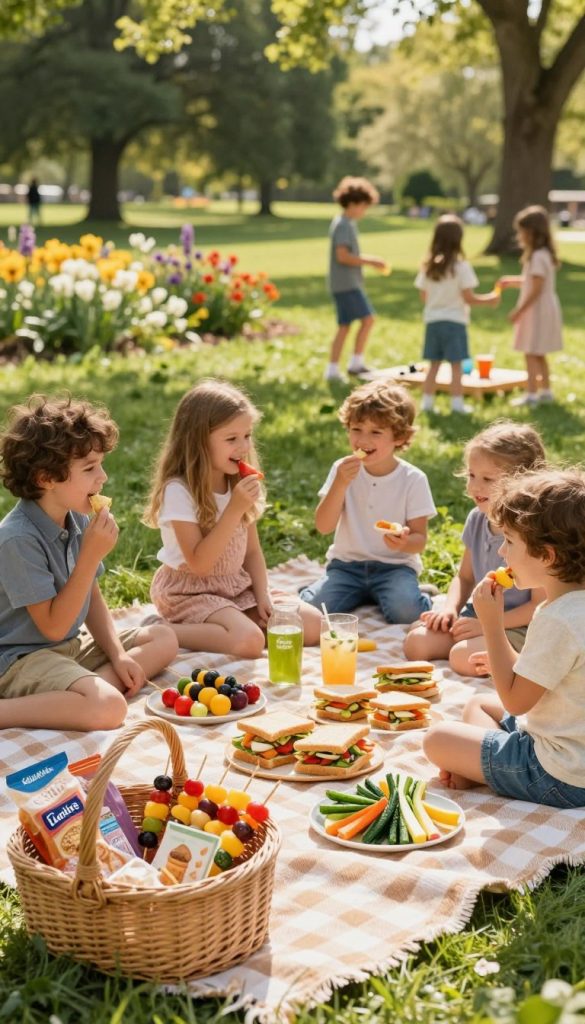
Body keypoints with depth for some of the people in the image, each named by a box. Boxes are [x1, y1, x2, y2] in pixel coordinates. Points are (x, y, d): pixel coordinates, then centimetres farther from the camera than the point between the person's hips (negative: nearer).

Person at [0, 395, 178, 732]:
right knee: (108, 708, -31)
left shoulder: (78, 520, 0)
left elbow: (91, 597, 11)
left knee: (164, 639, 10)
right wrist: (92, 555, -25)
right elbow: (53, 626, -22)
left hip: (72, 646, 9)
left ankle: (97, 681, -10)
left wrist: (118, 654, -1)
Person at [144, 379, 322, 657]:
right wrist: (235, 509, -28)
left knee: (313, 625, -7)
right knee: (249, 641, -32)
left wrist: (262, 597, -6)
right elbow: (199, 564, -24)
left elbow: (252, 551, 10)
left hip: (236, 585, 7)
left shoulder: (239, 486, 4)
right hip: (190, 591, -7)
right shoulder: (178, 490, -19)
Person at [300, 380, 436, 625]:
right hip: (347, 563, 2)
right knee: (311, 606, -24)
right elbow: (324, 526, -10)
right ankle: (362, 595, 5)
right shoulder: (343, 469, -2)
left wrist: (405, 543, -29)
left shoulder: (413, 479, -6)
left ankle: (420, 597, 3)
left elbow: (420, 539, -4)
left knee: (404, 611, -31)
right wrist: (341, 483, -23)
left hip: (394, 565, -2)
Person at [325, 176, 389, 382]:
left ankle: (333, 369, 11)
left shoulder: (347, 223, 17)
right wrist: (369, 262, -16)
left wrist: (371, 261, 12)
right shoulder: (344, 225, -13)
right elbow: (342, 256, -21)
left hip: (348, 283, 10)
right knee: (367, 319, -10)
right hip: (346, 284, -10)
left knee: (344, 326, 9)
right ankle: (356, 362, -3)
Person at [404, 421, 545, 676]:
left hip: (518, 627, -8)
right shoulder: (476, 519, 2)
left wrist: (487, 625, -21)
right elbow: (465, 577, 16)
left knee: (464, 656, -31)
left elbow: (541, 605, -19)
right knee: (416, 641, -9)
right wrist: (450, 608, -4)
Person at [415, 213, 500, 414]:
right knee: (456, 364, 2)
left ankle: (427, 401, 12)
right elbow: (469, 298, -11)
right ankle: (457, 402, 3)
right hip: (454, 321, -4)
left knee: (434, 364, 11)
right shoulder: (461, 266, -12)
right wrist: (489, 300, 3)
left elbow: (424, 296, 6)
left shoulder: (428, 266, 1)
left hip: (432, 320, 4)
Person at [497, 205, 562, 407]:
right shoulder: (544, 254, 11)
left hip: (537, 311, -10)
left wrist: (519, 311, -19)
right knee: (538, 354, 17)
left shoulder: (538, 257, -20)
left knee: (531, 353, -4)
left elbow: (536, 290, -23)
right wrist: (512, 282, 14)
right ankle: (545, 390, 25)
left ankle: (531, 394, 0)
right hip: (542, 309, 10)